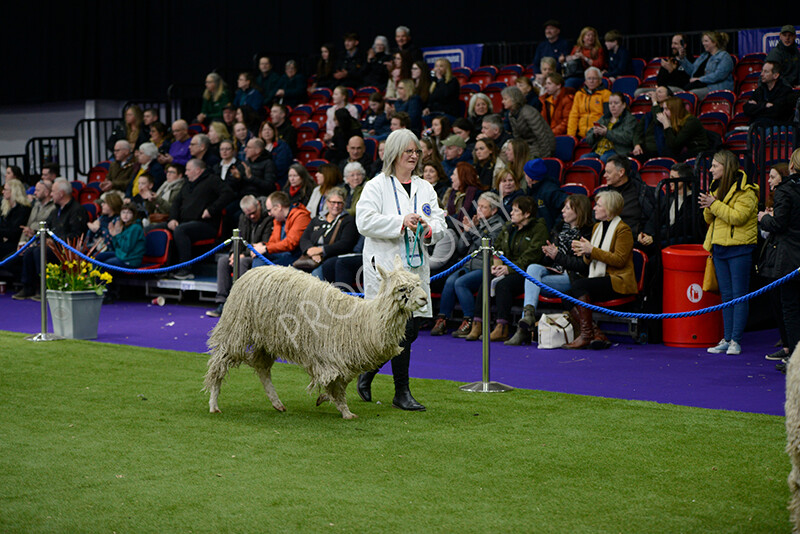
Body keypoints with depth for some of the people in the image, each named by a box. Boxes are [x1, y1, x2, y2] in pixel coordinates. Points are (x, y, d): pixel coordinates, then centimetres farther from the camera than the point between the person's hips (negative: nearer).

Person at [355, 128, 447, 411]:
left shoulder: (424, 188, 17)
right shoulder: (376, 186, -1)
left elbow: (440, 222, 13)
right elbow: (365, 221, -12)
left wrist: (429, 229, -9)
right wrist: (401, 222, -19)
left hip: (416, 266, 6)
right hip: (385, 266, -6)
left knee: (411, 330, 6)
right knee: (402, 329, -10)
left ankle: (368, 373, 27)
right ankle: (402, 392, 0)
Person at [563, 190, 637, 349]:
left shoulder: (623, 229, -5)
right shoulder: (597, 227, 20)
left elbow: (619, 260, -16)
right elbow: (589, 261, 23)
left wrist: (592, 250, -17)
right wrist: (585, 253, -2)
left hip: (618, 281, -8)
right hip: (598, 279, 8)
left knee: (579, 285, -29)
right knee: (568, 296, -17)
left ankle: (586, 334, -24)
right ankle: (598, 335, -19)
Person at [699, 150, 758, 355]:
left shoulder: (745, 191, -9)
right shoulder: (717, 187, 15)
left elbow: (738, 217, -20)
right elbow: (710, 220, 18)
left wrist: (714, 204, -18)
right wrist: (708, 208, -3)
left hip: (739, 248, -8)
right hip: (719, 246, 8)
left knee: (739, 295, -4)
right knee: (726, 295, 9)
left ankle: (736, 340, -3)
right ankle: (727, 339, 12)